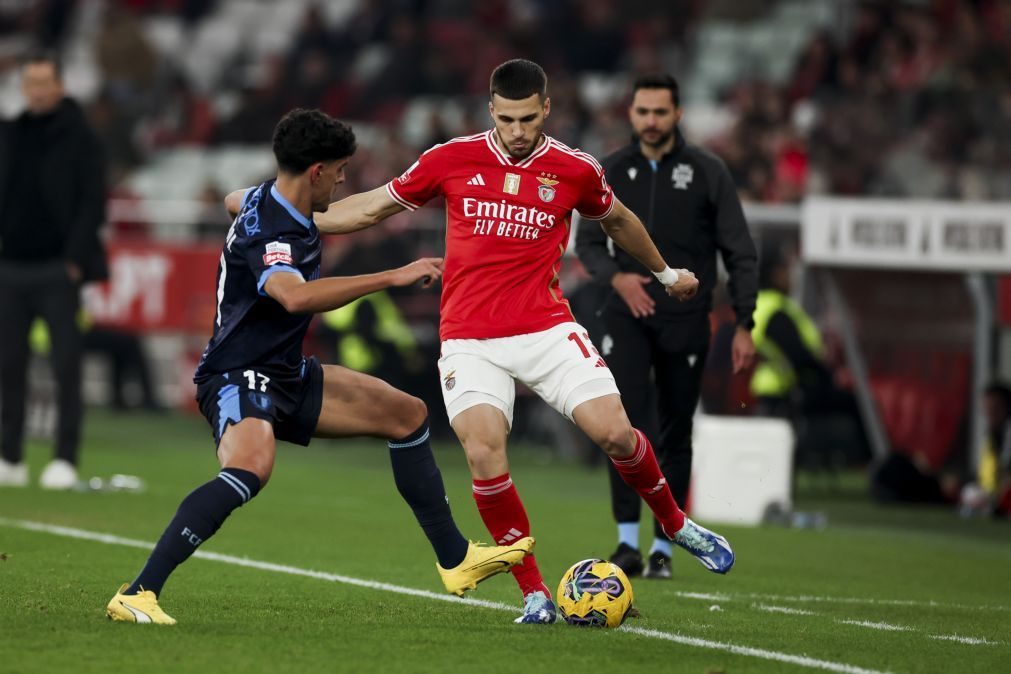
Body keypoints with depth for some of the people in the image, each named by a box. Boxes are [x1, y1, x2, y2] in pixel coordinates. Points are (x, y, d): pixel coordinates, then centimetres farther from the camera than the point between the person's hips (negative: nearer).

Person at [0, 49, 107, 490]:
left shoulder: (79, 139, -1)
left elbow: (93, 203, -5)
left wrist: (75, 259, -12)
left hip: (57, 270, -4)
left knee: (66, 367, -4)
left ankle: (66, 460, -1)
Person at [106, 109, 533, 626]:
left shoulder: (264, 197, 5)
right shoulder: (270, 236, -26)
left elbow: (234, 202, 31)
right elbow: (295, 296, -48)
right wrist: (393, 277, -45)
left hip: (284, 375, 11)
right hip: (238, 378, -11)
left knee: (407, 414, 16)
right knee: (252, 469, -41)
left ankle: (455, 560, 25)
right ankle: (137, 595, -39)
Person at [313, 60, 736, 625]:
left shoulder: (576, 171, 1)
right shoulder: (452, 160, 0)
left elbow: (617, 220, 23)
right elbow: (374, 207, 12)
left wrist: (666, 272, 36)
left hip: (548, 330, 0)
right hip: (470, 340, 0)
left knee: (614, 432, -13)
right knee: (484, 453, -21)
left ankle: (677, 524, 18)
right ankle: (535, 594, -8)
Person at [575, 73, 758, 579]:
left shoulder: (707, 172, -3)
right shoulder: (612, 172, 3)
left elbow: (739, 253, 0)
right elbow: (587, 242, 10)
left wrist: (744, 325, -7)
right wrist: (616, 276, -12)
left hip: (686, 322, -1)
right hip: (628, 315, 1)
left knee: (674, 436, 4)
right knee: (627, 419, -17)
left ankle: (663, 547, 14)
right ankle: (628, 541, -17)